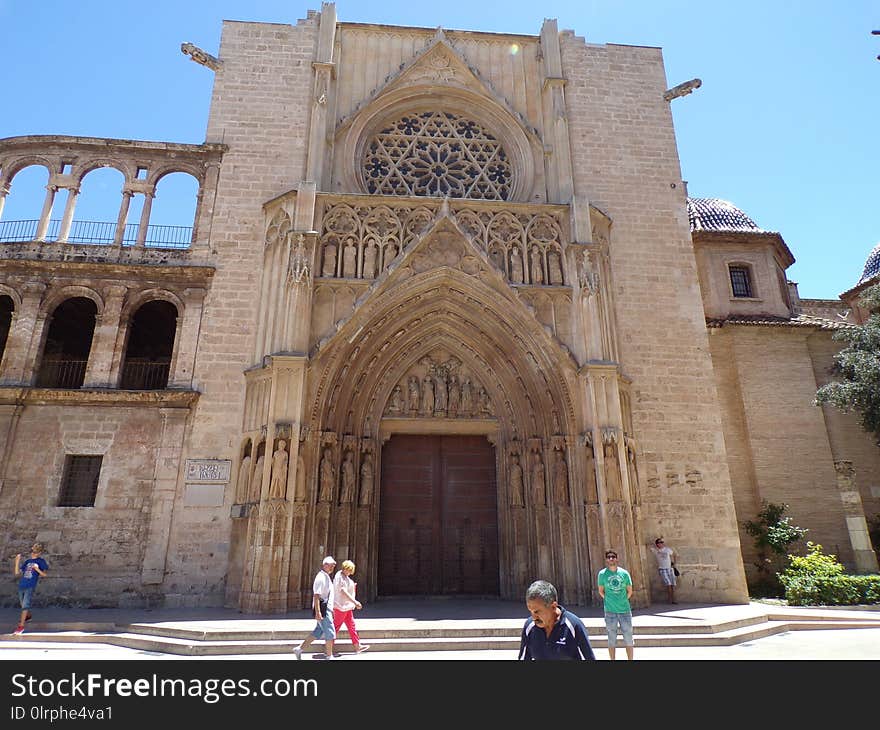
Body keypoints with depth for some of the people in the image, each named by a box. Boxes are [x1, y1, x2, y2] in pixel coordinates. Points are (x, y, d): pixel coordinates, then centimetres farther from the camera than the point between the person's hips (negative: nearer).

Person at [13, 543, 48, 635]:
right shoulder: (27, 561, 14)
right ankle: (28, 616, 46)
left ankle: (21, 626, -11)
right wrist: (17, 561, 3)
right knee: (23, 605, 19)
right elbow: (17, 573, 10)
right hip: (21, 586, 6)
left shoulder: (41, 561, 1)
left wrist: (37, 569, -17)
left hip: (31, 587, -6)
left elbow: (44, 574, -2)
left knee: (25, 605, -13)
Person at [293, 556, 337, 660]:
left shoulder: (326, 577, 15)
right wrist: (317, 612, -27)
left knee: (318, 631, 15)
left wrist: (331, 610, 26)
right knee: (330, 633, -2)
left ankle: (300, 648, 21)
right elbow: (316, 596, -23)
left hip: (326, 609, 10)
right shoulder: (321, 577, -17)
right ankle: (329, 656, 10)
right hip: (322, 609, -10)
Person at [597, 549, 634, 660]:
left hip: (625, 609, 1)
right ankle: (612, 659, 18)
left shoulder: (624, 573, -1)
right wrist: (609, 600, 5)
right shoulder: (602, 574, -3)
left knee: (628, 637, 7)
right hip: (610, 611, -1)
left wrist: (623, 601, 10)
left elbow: (629, 591, 10)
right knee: (612, 639, 7)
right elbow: (601, 591, 8)